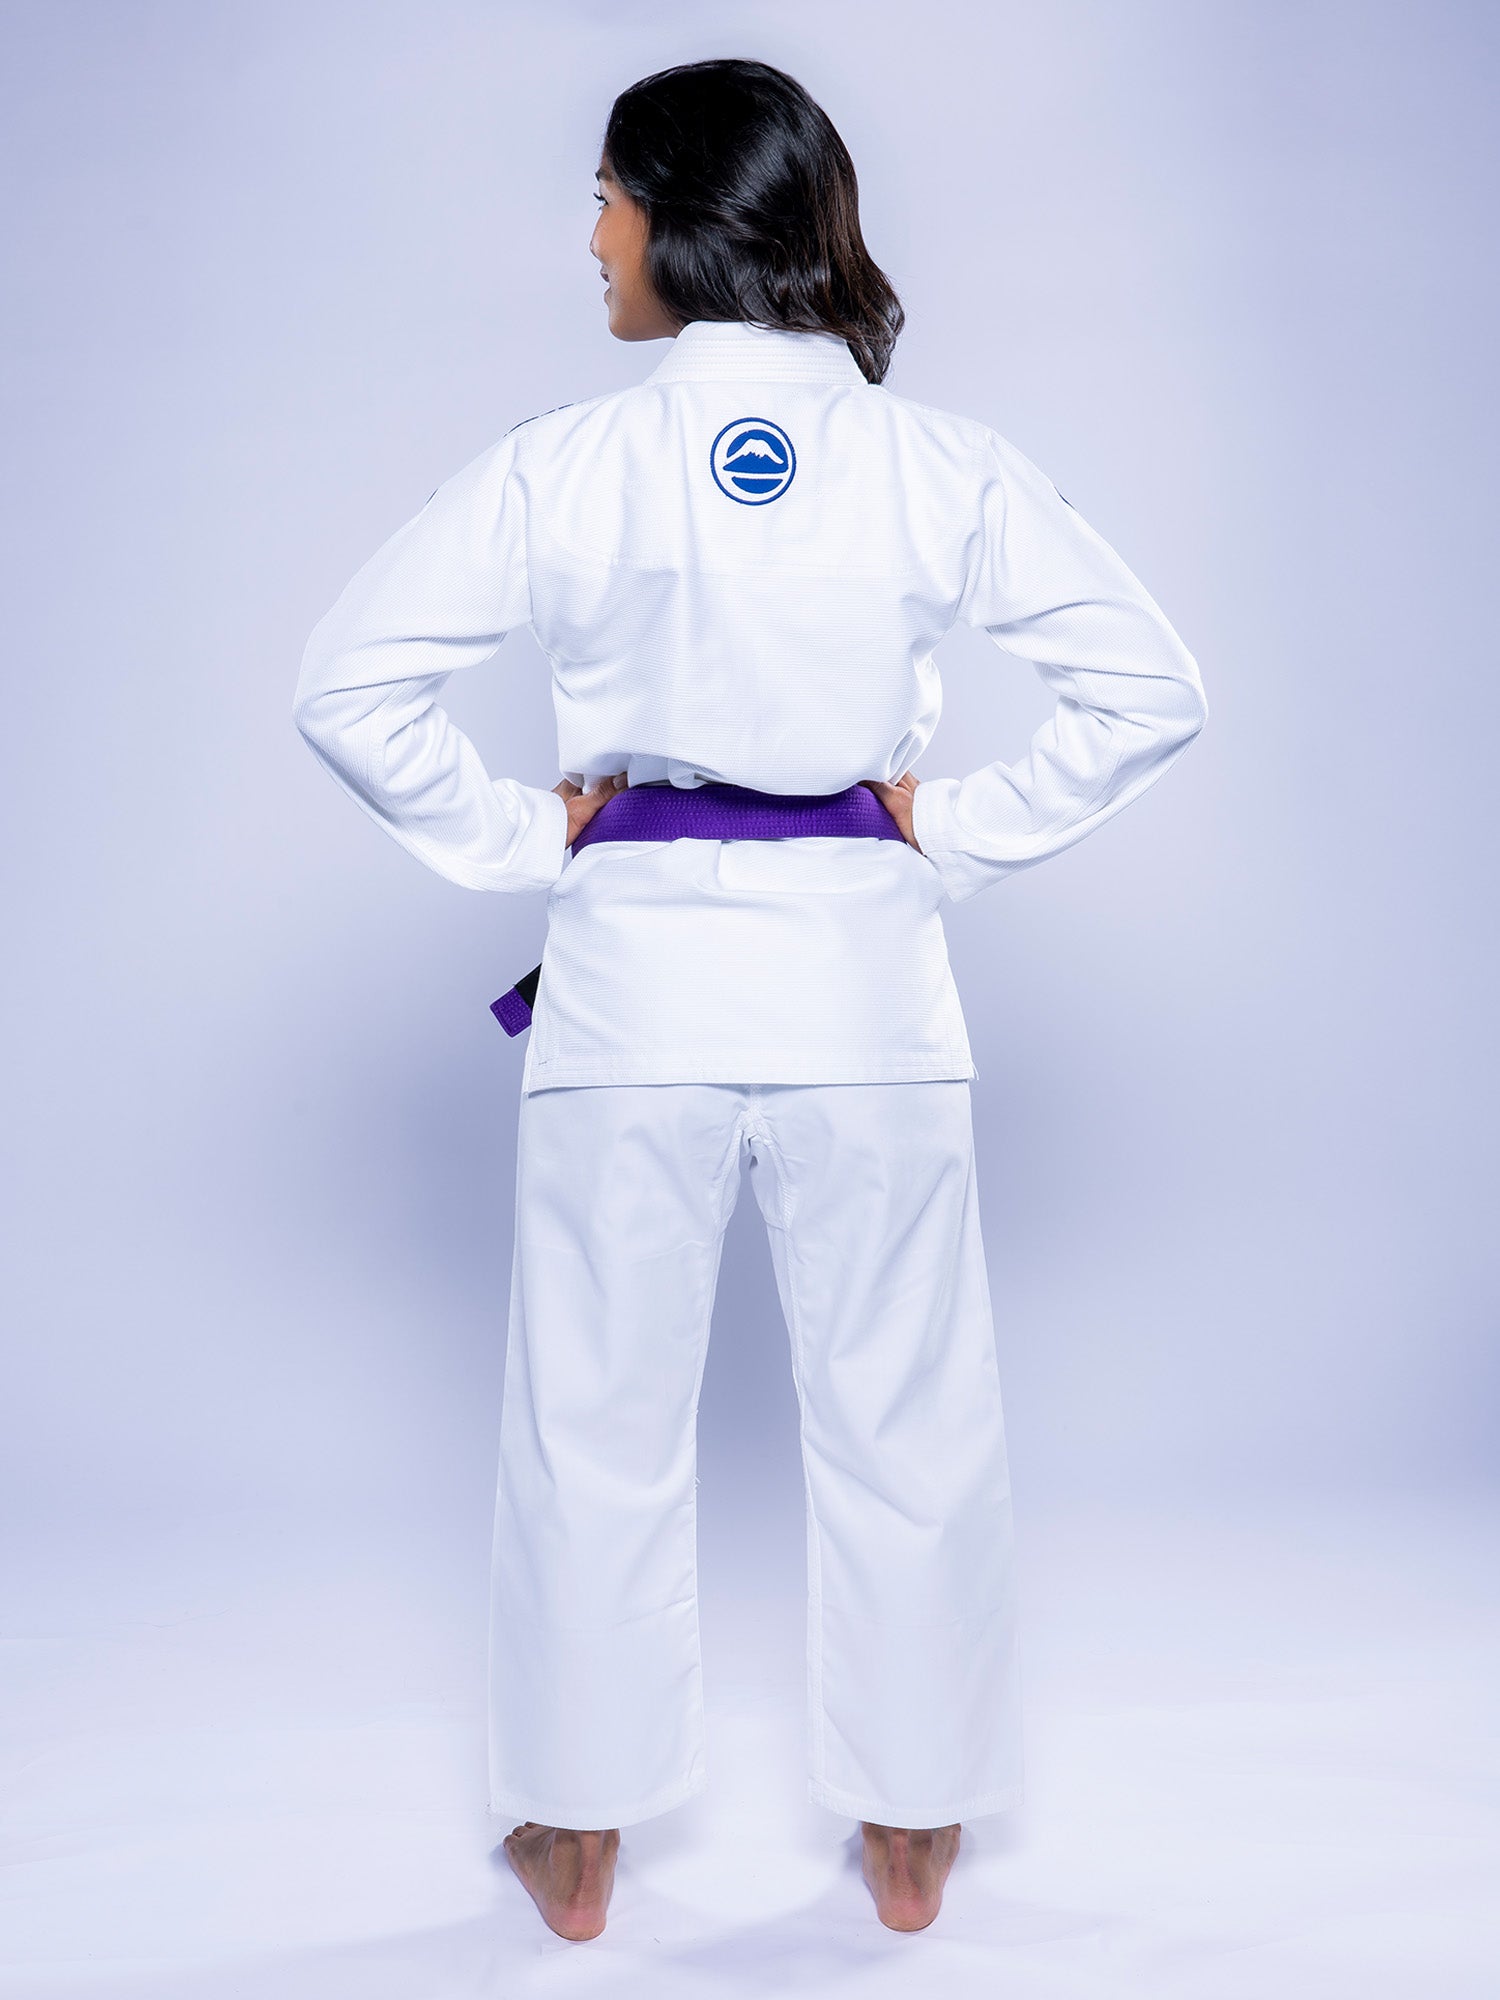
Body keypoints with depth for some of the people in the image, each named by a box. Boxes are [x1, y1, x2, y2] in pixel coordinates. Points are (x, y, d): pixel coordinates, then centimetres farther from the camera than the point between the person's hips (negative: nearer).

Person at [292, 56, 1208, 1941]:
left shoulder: (562, 464, -6)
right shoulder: (942, 464, -2)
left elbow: (346, 684, -6)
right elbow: (1150, 688, -1)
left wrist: (522, 839, 1)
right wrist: (955, 833, 3)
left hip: (635, 974, -1)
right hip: (860, 977, 1)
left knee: (599, 1426, 14)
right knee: (899, 1420, 15)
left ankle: (579, 1841, 30)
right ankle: (909, 1831, 31)